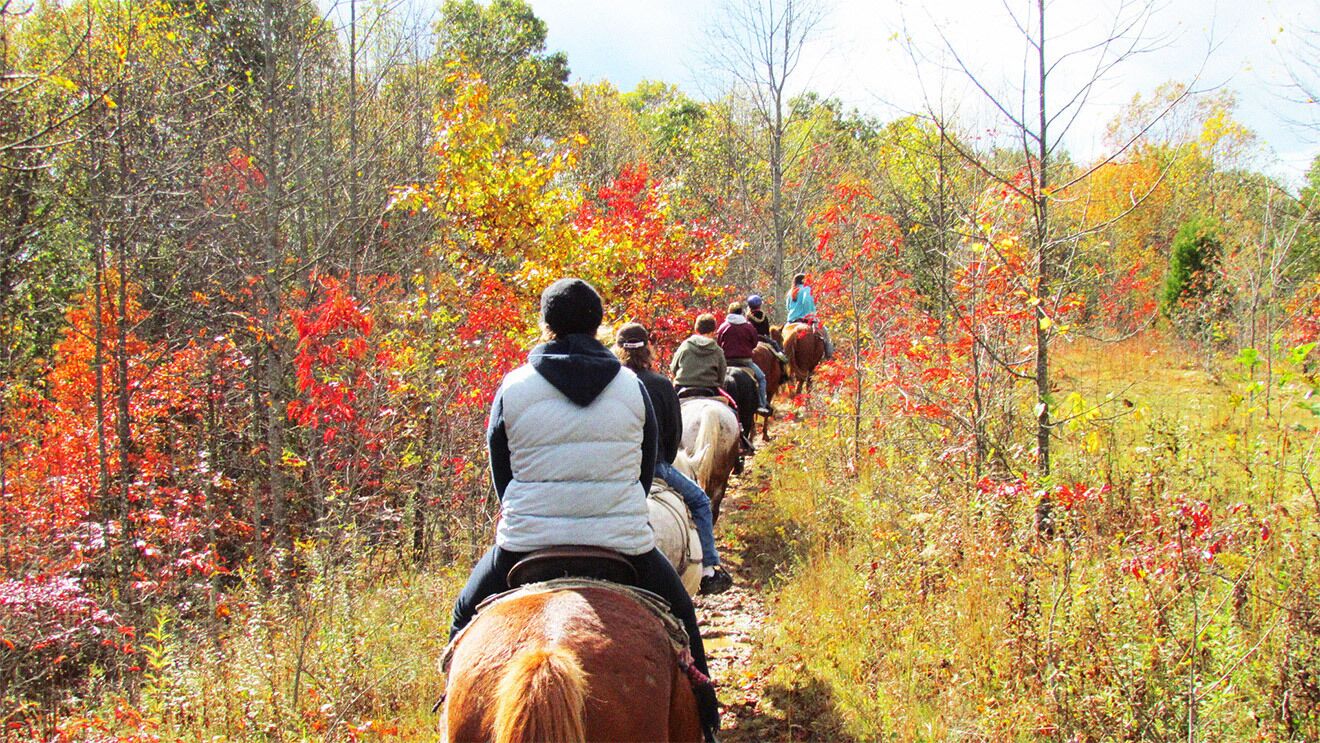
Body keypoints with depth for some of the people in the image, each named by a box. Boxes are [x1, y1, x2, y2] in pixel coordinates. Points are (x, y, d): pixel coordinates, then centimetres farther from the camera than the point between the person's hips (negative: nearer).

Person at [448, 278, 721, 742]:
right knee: (679, 616, 26)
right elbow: (646, 472, 11)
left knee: (466, 618, 26)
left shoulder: (512, 388, -2)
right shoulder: (633, 387, 2)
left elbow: (502, 476, 7)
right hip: (623, 543, 1)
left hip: (526, 543, -1)